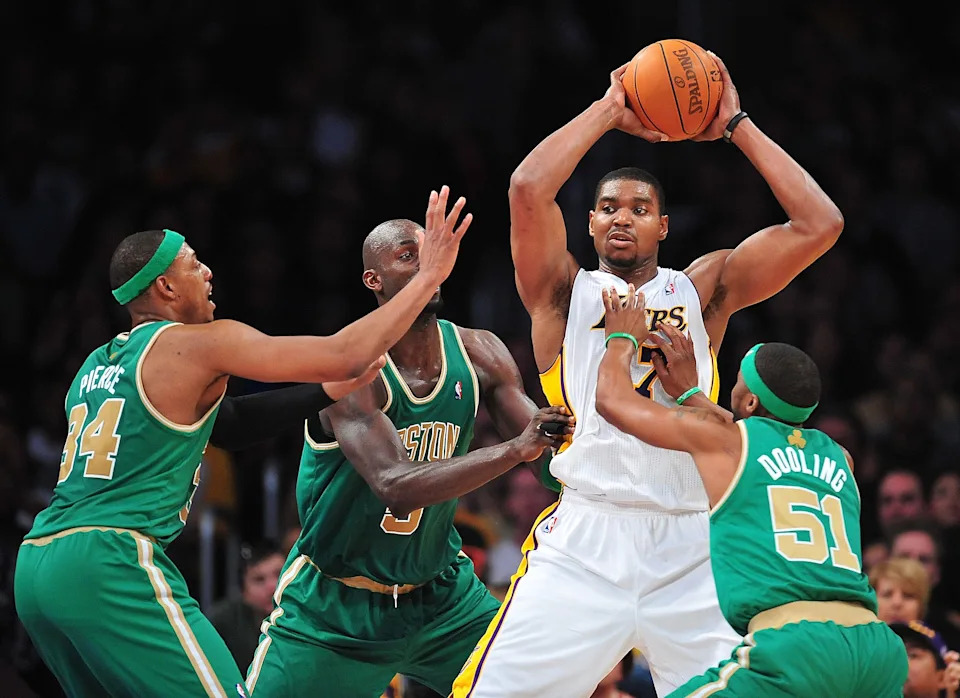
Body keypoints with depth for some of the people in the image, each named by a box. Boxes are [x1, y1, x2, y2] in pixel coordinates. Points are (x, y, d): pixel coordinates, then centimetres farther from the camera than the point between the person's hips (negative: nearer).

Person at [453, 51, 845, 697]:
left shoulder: (704, 289, 14)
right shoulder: (566, 291, 11)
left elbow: (819, 225, 3)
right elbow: (529, 189, -8)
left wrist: (735, 126, 6)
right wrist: (608, 111, 2)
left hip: (689, 552, 1)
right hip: (583, 547, -1)